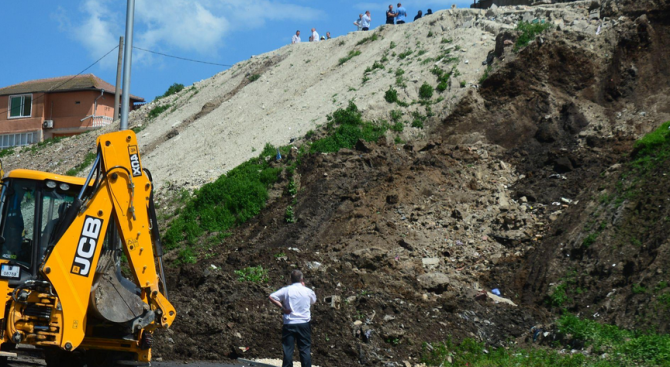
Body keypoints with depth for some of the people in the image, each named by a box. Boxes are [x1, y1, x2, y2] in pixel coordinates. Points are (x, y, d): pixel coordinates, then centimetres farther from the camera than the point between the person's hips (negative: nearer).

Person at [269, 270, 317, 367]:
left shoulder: (286, 290, -3)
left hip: (289, 324, 0)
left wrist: (282, 307, -3)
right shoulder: (308, 291, 0)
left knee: (288, 349, 4)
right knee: (305, 349, 6)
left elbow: (271, 297, -7)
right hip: (304, 323, 0)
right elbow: (313, 301, 21)